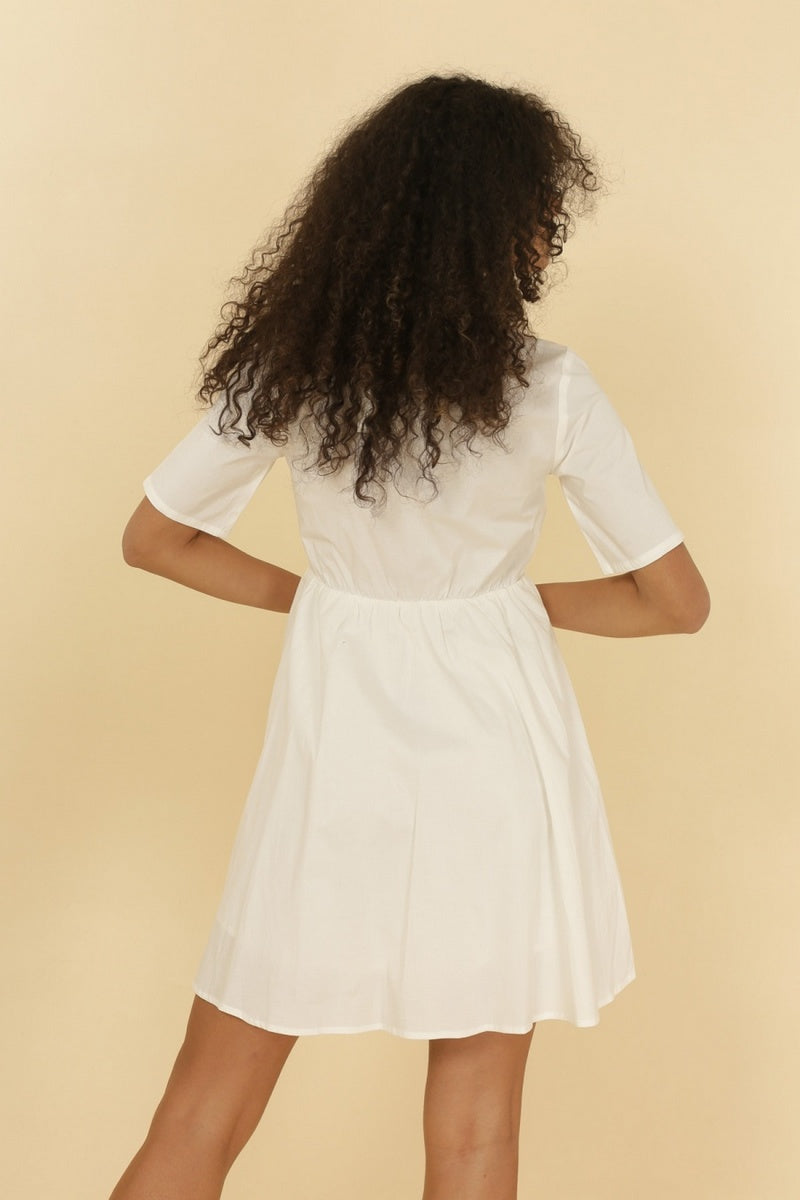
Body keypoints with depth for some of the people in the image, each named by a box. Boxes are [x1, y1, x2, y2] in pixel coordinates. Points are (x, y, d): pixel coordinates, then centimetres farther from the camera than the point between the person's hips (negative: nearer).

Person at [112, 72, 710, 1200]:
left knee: (208, 1102, 15)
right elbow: (678, 599, -7)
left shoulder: (288, 364, -6)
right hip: (490, 739, -1)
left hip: (333, 737, 2)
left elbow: (153, 538, 3)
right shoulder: (549, 389, -12)